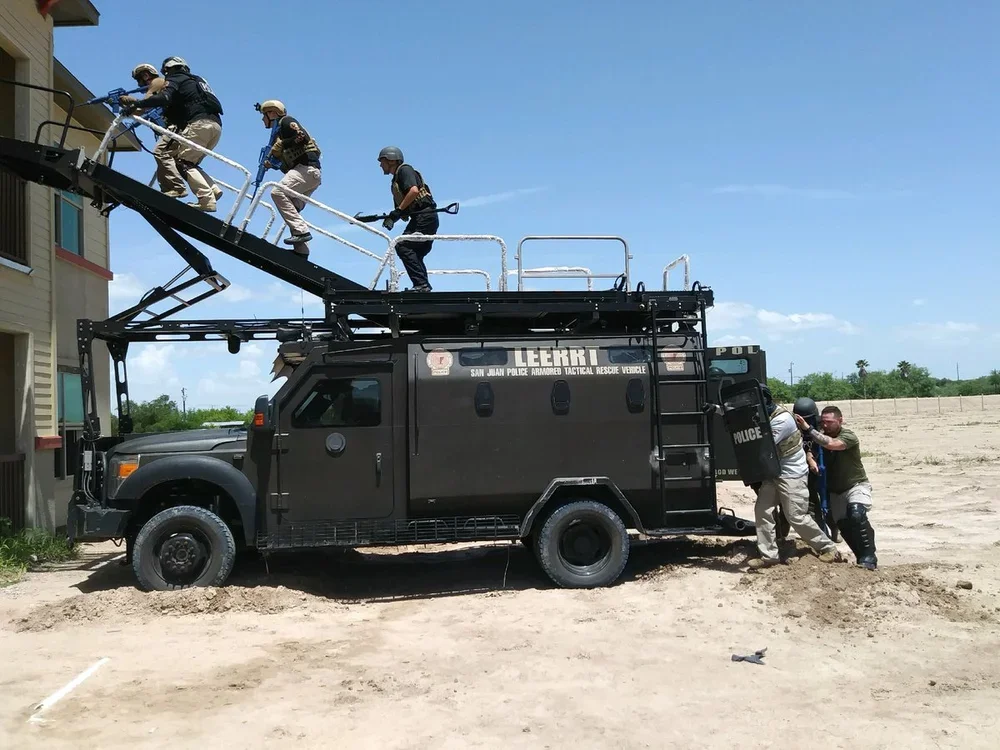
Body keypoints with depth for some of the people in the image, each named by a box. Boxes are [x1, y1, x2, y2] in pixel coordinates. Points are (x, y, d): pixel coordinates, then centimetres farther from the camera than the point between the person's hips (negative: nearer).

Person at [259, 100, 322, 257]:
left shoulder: (286, 121, 5)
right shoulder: (279, 132, 31)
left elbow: (302, 137, -14)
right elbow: (284, 163, 24)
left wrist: (280, 146, -11)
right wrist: (271, 161, 7)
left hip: (307, 167, -10)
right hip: (311, 174, 10)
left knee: (278, 192, -24)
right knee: (291, 210, 8)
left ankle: (301, 231, -31)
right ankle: (301, 251, 4)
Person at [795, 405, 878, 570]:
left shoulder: (848, 436, -21)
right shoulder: (822, 437, -2)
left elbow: (831, 444, -39)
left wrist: (808, 429, -41)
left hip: (856, 485, -6)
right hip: (835, 490, 6)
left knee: (856, 516, -30)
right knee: (844, 526, 5)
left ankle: (869, 557, -20)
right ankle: (862, 557, 23)